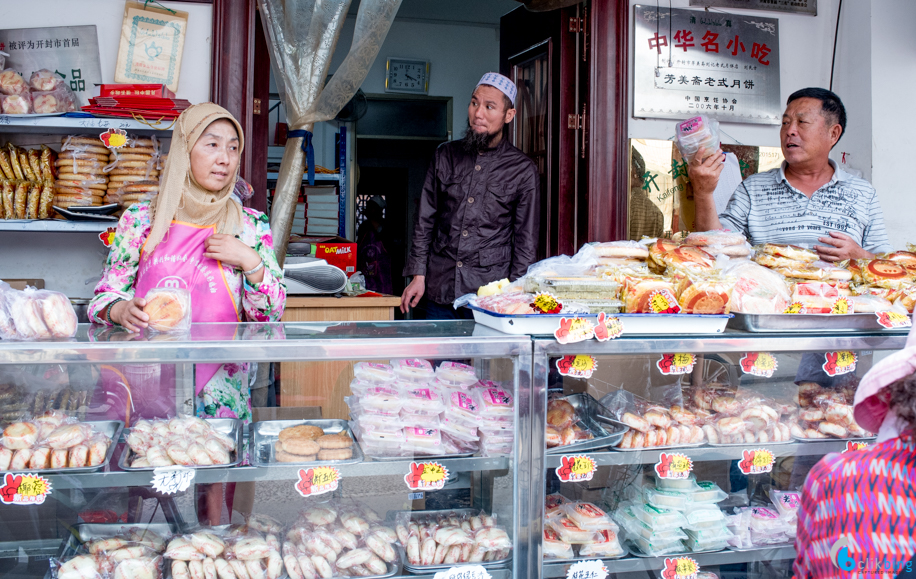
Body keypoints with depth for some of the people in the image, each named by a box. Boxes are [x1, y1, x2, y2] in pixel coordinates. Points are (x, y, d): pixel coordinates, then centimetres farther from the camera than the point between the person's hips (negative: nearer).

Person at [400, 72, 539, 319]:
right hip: (439, 288, 3)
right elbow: (425, 220, 11)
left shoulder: (523, 170, 0)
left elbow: (526, 240, 1)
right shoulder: (446, 156, 8)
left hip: (490, 292, -2)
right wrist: (418, 275, 5)